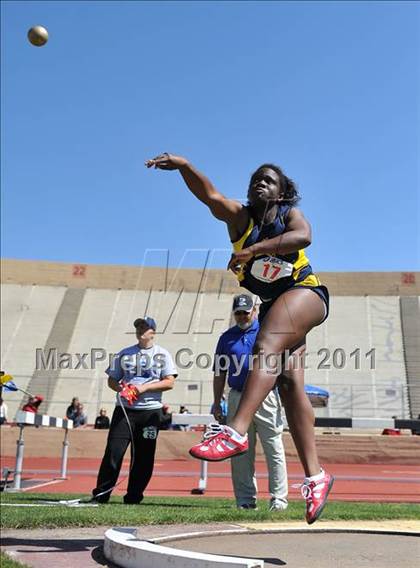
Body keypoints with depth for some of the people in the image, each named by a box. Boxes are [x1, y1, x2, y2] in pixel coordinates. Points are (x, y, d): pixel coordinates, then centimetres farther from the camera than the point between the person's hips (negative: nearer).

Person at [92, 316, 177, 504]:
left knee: (144, 457, 3)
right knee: (113, 451, -6)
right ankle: (101, 494, 1)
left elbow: (169, 382, -2)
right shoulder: (125, 353, 13)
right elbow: (111, 380, 14)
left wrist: (145, 387, -12)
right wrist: (121, 389, -7)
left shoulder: (162, 354, 6)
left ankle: (133, 496, 14)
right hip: (124, 409, 1)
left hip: (151, 411, -1)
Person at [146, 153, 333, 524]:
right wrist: (183, 165, -28)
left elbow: (302, 236, -25)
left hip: (305, 294, -5)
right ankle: (315, 476, -2)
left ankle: (236, 432, -45)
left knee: (266, 348, -32)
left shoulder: (291, 214, 0)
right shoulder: (239, 216, 7)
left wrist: (253, 249, -33)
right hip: (273, 306, 5)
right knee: (289, 384, -4)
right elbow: (210, 195, -12)